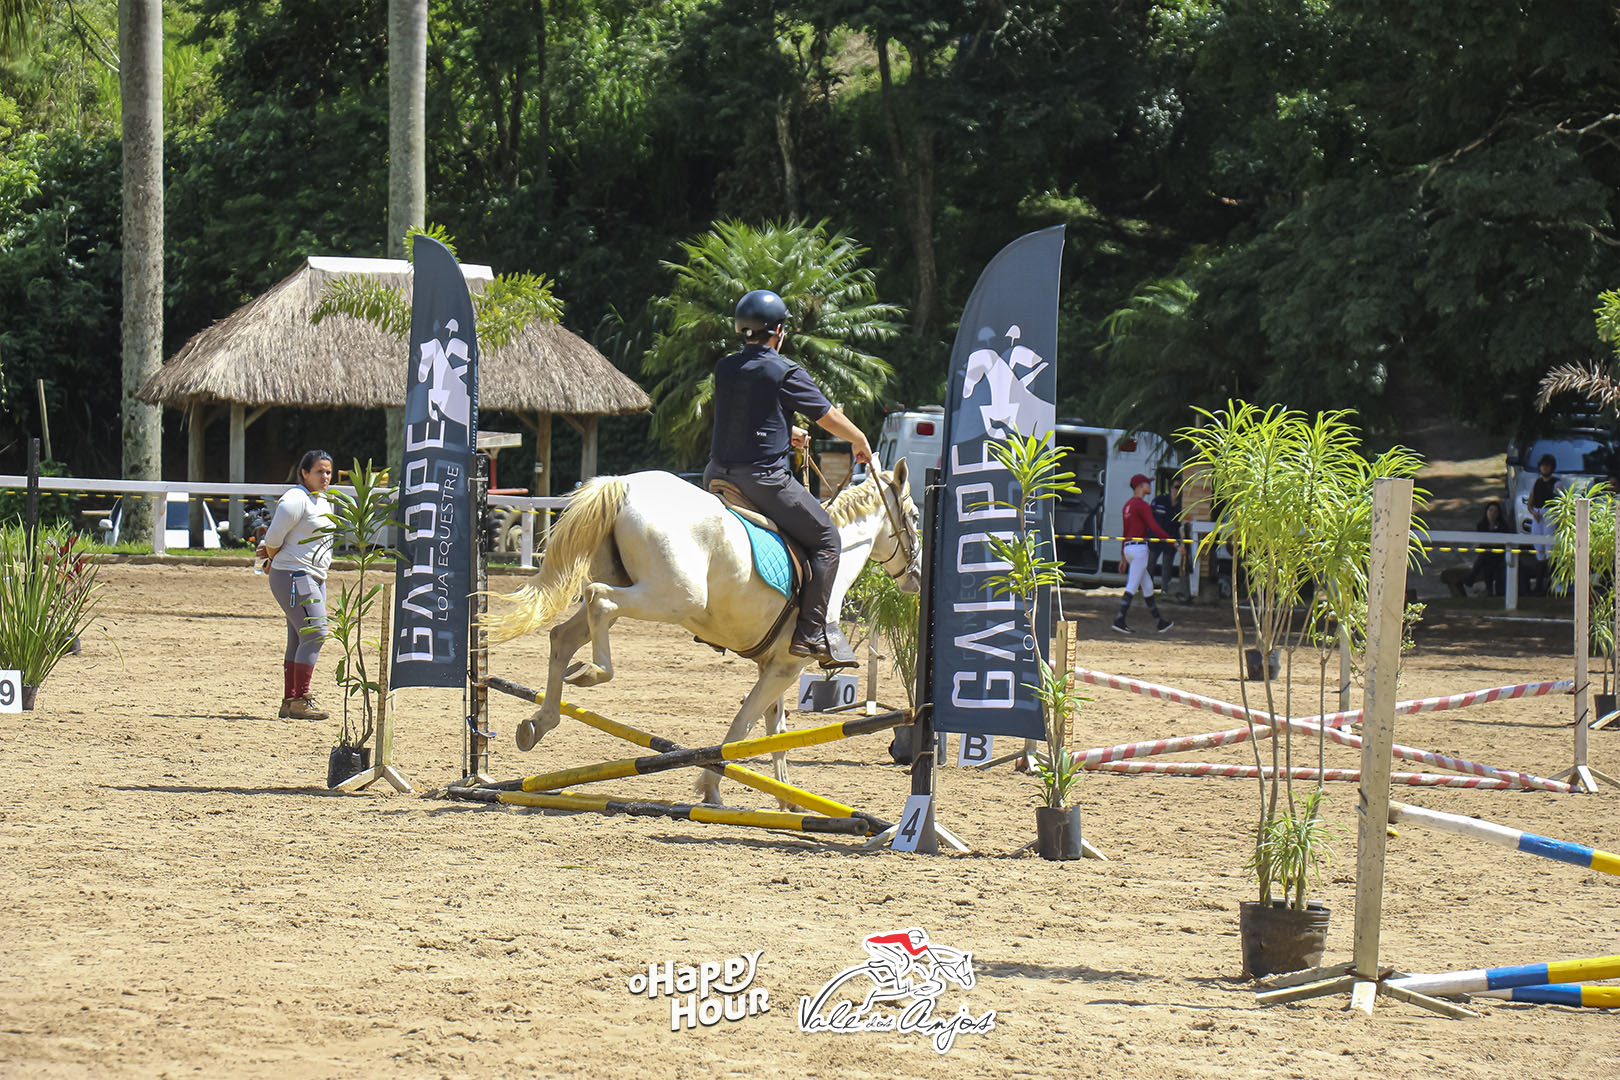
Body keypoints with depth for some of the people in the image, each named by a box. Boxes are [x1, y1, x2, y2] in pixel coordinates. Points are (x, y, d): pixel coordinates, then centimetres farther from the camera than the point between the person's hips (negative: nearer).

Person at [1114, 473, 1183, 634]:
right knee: (1132, 586, -9)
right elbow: (1154, 528, -21)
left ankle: (1160, 622, 18)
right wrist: (1175, 542, -19)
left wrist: (1123, 558, 24)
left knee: (1147, 586, 13)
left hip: (1128, 548, 9)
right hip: (1139, 547, -9)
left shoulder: (1128, 505, 17)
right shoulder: (1142, 505, -12)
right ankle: (1120, 620, -13)